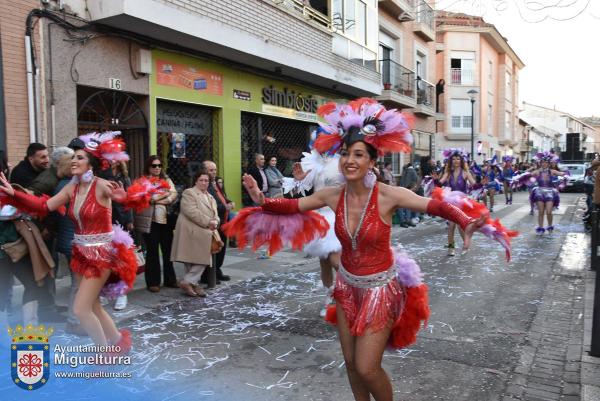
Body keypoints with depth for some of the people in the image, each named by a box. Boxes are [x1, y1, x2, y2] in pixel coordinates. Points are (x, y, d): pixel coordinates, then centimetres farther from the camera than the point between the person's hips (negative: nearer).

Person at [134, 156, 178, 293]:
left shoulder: (166, 180, 16)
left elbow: (174, 195, 1)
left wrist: (163, 200, -14)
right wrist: (165, 193, -7)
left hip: (166, 219, 4)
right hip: (150, 220, -4)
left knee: (168, 249, 7)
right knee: (152, 251, 0)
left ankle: (170, 279, 18)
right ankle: (152, 282, 8)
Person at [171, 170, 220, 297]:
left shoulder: (210, 197, 22)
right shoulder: (189, 193, -4)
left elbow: (215, 213, 17)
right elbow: (192, 212, -17)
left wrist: (215, 222, -6)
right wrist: (208, 222, -17)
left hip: (204, 234, 8)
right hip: (192, 234, -8)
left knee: (203, 261, 5)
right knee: (193, 260, -9)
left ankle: (193, 283, 13)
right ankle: (187, 282, 1)